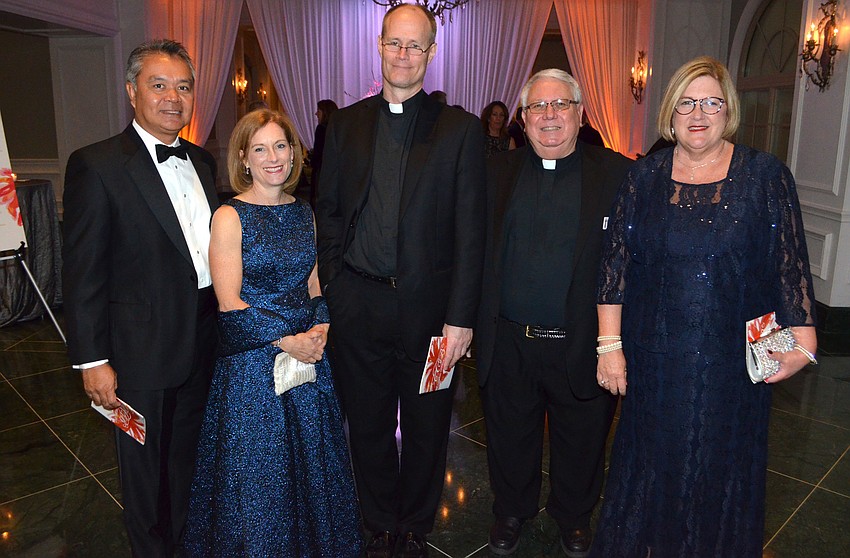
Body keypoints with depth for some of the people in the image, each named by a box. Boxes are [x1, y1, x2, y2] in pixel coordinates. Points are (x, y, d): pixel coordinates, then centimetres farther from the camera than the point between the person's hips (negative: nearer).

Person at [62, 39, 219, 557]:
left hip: (205, 344, 6)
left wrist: (226, 324, 11)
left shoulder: (204, 162, 8)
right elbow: (83, 273, -12)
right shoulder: (95, 165, -12)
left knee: (189, 458, 23)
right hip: (141, 353, -5)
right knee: (146, 468, 14)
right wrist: (92, 359, -13)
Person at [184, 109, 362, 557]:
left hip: (307, 353, 5)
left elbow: (314, 285, 10)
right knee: (257, 473, 9)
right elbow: (229, 303, -14)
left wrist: (320, 328, -8)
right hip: (252, 363, -5)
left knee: (311, 462, 17)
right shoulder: (230, 217, -10)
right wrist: (287, 340, -18)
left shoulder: (304, 213, 6)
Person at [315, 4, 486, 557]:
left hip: (428, 304, -2)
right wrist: (333, 288, 0)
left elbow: (470, 231, -6)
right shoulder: (346, 124, 7)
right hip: (357, 304, 2)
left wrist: (461, 316, -10)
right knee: (368, 427, 16)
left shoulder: (460, 129, -2)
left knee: (426, 428, 14)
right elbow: (328, 211, 9)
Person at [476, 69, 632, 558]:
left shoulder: (616, 173, -4)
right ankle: (512, 512, 46)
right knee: (510, 438, 19)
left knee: (581, 442, 19)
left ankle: (574, 516, 47)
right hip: (507, 342, 2)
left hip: (582, 346, -1)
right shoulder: (497, 173, 4)